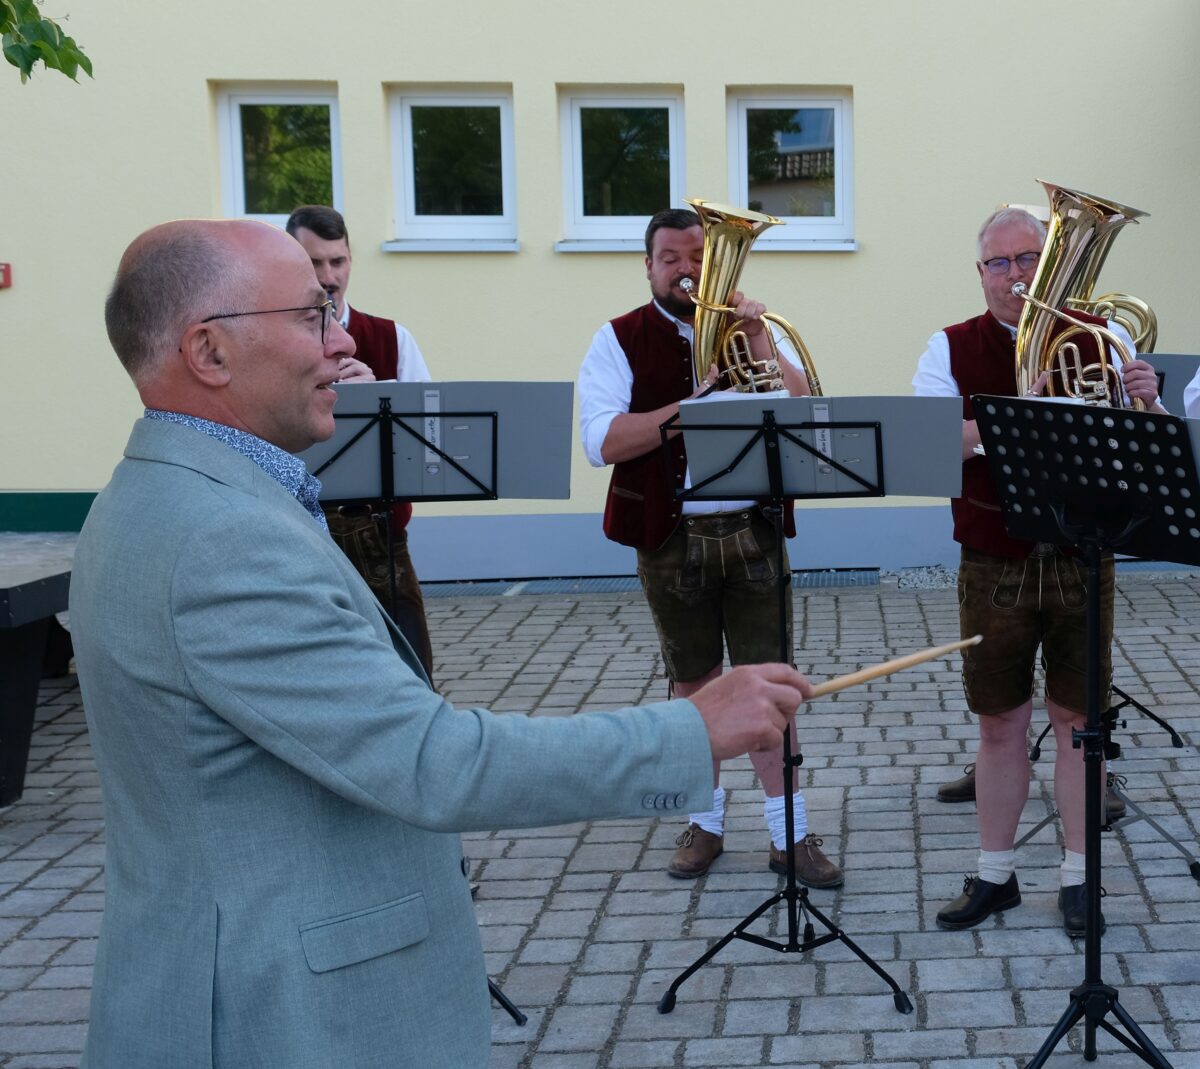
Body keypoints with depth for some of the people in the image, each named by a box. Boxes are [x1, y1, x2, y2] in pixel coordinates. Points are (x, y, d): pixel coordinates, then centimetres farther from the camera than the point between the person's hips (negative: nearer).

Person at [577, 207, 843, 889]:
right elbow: (602, 440, -14)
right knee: (694, 681, 11)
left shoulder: (752, 329, 8)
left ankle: (789, 832, 8)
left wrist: (759, 347, -16)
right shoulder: (622, 340, 0)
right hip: (670, 537, -1)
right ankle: (705, 820, 25)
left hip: (752, 531, 1)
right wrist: (694, 405, -21)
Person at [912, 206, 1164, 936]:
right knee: (1000, 725, 9)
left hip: (1081, 560, 0)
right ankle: (995, 875, 23)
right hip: (994, 566, 0)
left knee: (1076, 719, 7)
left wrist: (1146, 402, -17)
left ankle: (1078, 878, 20)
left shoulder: (1100, 337, 3)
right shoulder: (952, 349, 2)